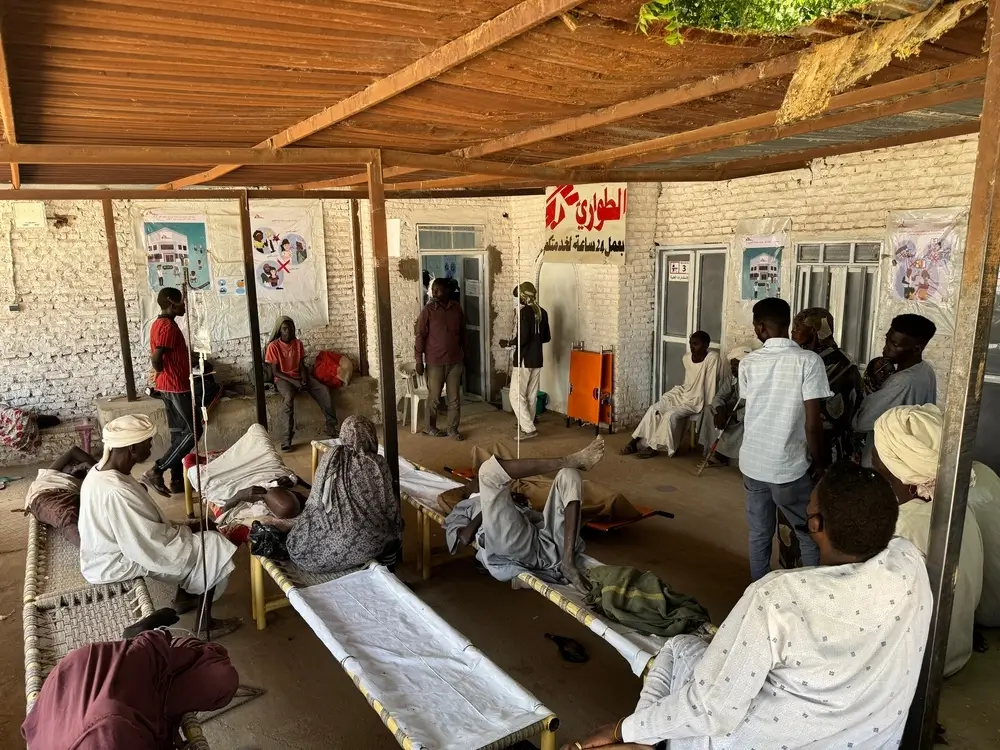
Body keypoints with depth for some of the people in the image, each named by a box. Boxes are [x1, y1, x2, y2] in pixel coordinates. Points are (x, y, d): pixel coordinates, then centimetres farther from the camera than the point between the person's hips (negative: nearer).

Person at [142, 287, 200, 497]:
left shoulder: (159, 323, 13)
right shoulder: (168, 326, -18)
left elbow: (157, 355, 17)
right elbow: (156, 358, -24)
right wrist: (163, 372, -6)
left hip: (168, 387, 10)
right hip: (177, 387, -10)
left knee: (178, 432, 13)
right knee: (193, 431, -6)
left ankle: (177, 480, 17)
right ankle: (155, 471, -8)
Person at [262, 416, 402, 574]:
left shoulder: (330, 456, 1)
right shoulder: (377, 464, -7)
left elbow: (315, 502, 4)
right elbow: (389, 507, -3)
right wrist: (396, 528, 17)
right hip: (366, 545, -3)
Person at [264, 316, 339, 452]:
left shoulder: (298, 343, 6)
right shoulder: (273, 346, -8)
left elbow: (302, 365, 8)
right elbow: (275, 371, -10)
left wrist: (304, 378, -13)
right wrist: (293, 381, -20)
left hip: (298, 376, 5)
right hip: (283, 378, -5)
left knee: (324, 390, -18)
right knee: (288, 397, -38)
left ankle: (332, 427, -10)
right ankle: (286, 439, -35)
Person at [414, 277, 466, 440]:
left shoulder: (456, 308, 2)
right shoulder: (428, 310, -9)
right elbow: (420, 336, -8)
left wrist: (463, 355, 13)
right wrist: (419, 360, -10)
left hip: (455, 360, 3)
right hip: (435, 361, -3)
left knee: (455, 397, 8)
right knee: (434, 397, 7)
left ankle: (453, 429, 19)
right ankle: (430, 427, 24)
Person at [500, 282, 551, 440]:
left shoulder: (524, 312, -16)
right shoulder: (542, 312, 9)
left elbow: (522, 338, -22)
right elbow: (546, 337, 14)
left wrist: (508, 343, -6)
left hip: (524, 360, -8)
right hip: (537, 360, 8)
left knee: (516, 395, -3)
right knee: (531, 395, 15)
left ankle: (529, 429, -6)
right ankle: (527, 425, 26)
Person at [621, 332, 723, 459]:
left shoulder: (713, 358, -22)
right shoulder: (687, 358, 0)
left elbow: (711, 385, -22)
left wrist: (708, 408, -21)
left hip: (696, 401, -7)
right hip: (682, 392, 7)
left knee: (670, 415, -25)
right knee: (653, 409, -9)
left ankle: (654, 447, -10)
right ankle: (636, 442, -1)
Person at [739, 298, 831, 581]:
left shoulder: (748, 362, 0)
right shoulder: (809, 360, -13)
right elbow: (812, 424, -15)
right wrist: (820, 462, -2)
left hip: (752, 463, 4)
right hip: (788, 467, -4)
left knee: (759, 534, 17)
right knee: (811, 536, 15)